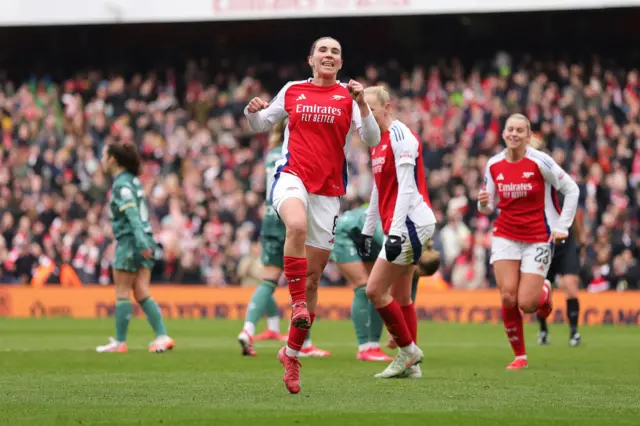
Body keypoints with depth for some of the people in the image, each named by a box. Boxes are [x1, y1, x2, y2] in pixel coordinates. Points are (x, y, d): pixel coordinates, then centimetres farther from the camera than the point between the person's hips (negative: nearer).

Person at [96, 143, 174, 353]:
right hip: (144, 242, 8)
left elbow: (132, 214, -23)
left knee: (122, 293, 0)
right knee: (142, 294, 5)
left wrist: (141, 242, -30)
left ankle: (120, 342, 5)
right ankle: (162, 336, -2)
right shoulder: (132, 180, 14)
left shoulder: (121, 185, -12)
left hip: (129, 242, -8)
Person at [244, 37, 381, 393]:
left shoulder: (347, 96, 4)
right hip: (293, 176, -1)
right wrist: (253, 112, -3)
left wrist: (362, 103, -19)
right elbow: (261, 125, 20)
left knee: (314, 274, 3)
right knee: (297, 226, -38)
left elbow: (372, 140, -5)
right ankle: (298, 304, -29)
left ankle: (292, 353, 14)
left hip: (329, 189, 1)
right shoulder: (292, 91, 9)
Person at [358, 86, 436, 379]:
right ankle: (410, 364, 14)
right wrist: (368, 230, 24)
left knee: (375, 290, -10)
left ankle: (408, 349, 1)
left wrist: (395, 232, -24)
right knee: (400, 296, 10)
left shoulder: (400, 136, -13)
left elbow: (406, 187, -19)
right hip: (407, 226, 10)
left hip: (412, 222, -10)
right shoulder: (378, 141, 17)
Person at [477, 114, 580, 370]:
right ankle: (519, 356, 6)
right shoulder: (494, 165, 1)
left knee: (526, 305, -9)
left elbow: (571, 190, -4)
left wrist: (562, 227, -6)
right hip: (505, 236, 3)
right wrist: (484, 204, -14)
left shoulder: (540, 162, -12)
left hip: (538, 239, -3)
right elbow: (489, 207, 10)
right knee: (508, 298, -11)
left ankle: (544, 291, 29)